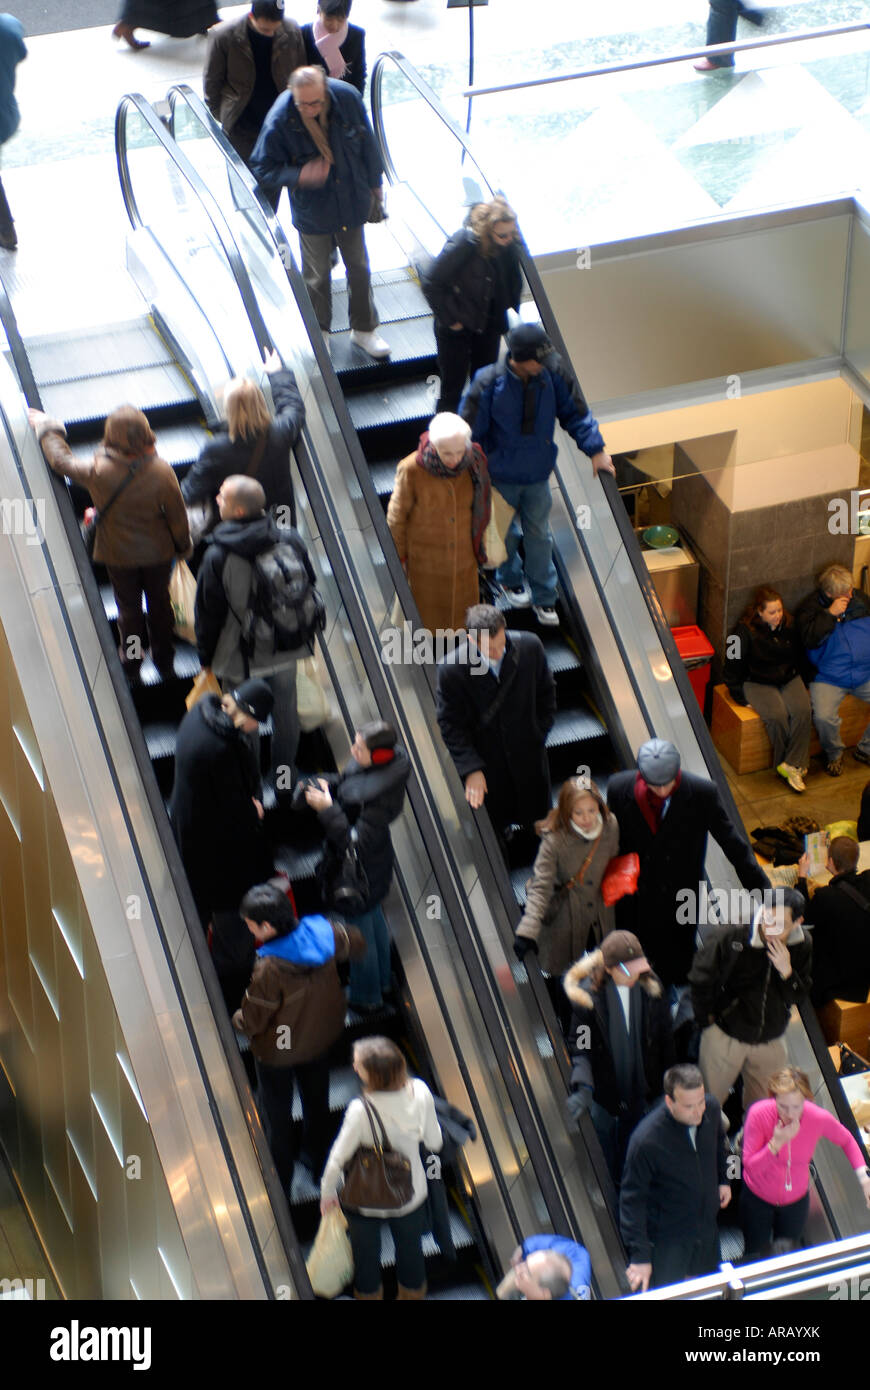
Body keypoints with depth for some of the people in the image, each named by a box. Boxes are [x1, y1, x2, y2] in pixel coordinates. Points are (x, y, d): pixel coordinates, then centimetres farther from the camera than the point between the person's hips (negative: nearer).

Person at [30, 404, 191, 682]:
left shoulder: (98, 471, -27)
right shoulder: (161, 471, -25)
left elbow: (62, 461, -8)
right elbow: (177, 515, -13)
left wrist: (46, 428, 8)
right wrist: (182, 545, 7)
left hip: (119, 555, 0)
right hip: (158, 552, 0)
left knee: (129, 608, 20)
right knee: (160, 603, 22)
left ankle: (131, 664, 37)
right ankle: (165, 661, 39)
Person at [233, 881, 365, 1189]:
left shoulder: (270, 969, -40)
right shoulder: (322, 932, -24)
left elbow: (252, 1020, -26)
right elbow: (355, 944, -1)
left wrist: (237, 1020, -3)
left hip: (278, 1050, -6)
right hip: (320, 1035, 6)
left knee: (276, 1114, 19)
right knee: (317, 1100, 29)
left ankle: (279, 1181, 37)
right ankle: (318, 1161, 51)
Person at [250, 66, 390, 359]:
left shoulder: (347, 97, -18)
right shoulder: (279, 121, -26)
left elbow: (366, 140, 0)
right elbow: (262, 170, -16)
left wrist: (374, 182, 12)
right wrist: (299, 176, -33)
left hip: (352, 201, 3)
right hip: (313, 211, -3)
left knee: (359, 268, 17)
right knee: (316, 276, 11)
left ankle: (364, 329, 37)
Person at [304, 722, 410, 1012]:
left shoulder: (378, 794, -41)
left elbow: (359, 842, -36)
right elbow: (345, 782, 7)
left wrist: (327, 809, -34)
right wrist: (325, 785, -11)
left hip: (359, 872, -9)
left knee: (359, 931, 15)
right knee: (374, 917, 31)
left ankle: (366, 997, 40)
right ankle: (381, 980, 55)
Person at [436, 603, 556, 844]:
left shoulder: (530, 646, -19)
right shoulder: (451, 669, -27)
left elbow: (546, 691, 1)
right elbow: (450, 725, -15)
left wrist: (540, 732, 0)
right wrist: (471, 769, -19)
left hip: (528, 754, 3)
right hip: (485, 760, -3)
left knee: (537, 816, 21)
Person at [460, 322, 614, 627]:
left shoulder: (553, 374, -18)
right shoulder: (489, 384, -28)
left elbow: (575, 413, -3)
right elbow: (469, 431, -16)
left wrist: (595, 450, -8)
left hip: (538, 475, 3)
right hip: (501, 476, -2)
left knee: (538, 534, 16)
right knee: (505, 533, 20)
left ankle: (543, 596, 34)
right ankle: (509, 579, 50)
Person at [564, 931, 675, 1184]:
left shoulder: (650, 988, -10)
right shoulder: (588, 994, -18)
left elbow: (665, 1041, 1)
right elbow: (578, 1045, -17)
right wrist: (583, 1086, -31)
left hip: (642, 1088, 2)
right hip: (604, 1088, -2)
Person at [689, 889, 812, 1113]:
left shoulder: (802, 945, -13)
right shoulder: (731, 936, -25)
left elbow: (798, 996, -6)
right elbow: (700, 979, -13)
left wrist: (786, 971, -26)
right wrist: (706, 1020, -5)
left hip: (770, 1042, 3)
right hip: (726, 1036, -3)